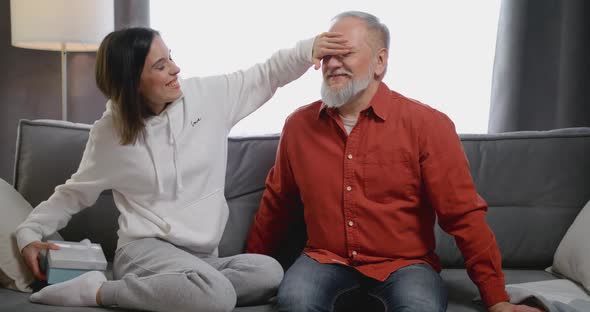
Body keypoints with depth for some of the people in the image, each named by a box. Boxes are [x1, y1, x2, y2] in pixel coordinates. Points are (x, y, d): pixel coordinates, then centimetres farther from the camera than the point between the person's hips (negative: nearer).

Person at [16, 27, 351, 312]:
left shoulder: (207, 96, 2)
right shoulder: (109, 132, -1)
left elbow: (267, 75, 10)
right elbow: (73, 193, 13)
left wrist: (308, 49, -6)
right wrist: (30, 231, 0)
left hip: (203, 257, 5)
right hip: (145, 250, -4)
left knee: (269, 273, -27)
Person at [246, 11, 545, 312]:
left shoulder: (427, 124, -8)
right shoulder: (298, 125, 2)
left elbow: (463, 215, -9)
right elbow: (275, 206, 15)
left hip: (405, 264, -2)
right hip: (326, 259, 2)